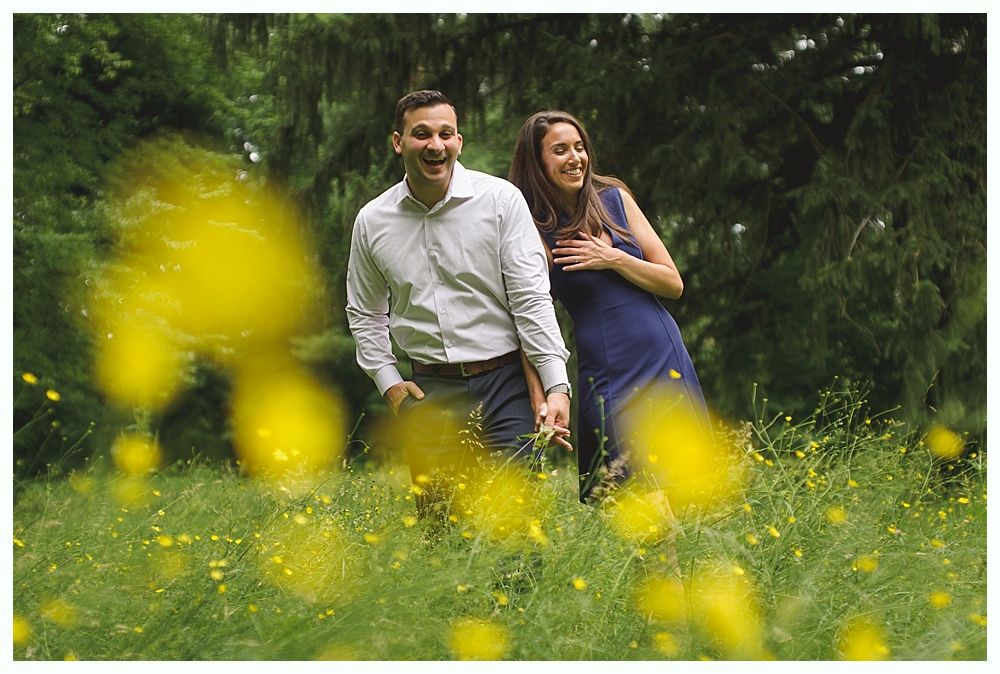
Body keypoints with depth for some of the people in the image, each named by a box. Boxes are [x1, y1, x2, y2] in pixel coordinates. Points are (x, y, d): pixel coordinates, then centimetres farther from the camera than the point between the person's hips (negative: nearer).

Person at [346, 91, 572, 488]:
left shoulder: (501, 199, -4)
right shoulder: (372, 221, 5)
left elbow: (531, 298, -7)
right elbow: (364, 313, 19)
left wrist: (557, 387, -14)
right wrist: (389, 383, 7)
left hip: (504, 383, -3)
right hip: (430, 392, 3)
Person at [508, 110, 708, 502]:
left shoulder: (614, 199, 6)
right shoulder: (534, 231, -4)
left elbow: (673, 284, 6)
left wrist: (613, 258, -8)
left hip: (666, 361, 4)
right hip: (607, 377, -4)